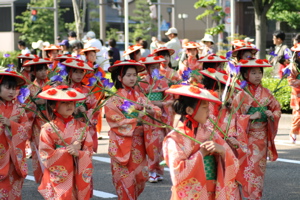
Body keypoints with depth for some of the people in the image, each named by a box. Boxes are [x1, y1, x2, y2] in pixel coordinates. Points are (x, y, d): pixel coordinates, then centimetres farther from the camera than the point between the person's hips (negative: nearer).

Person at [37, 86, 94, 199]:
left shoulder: (81, 127, 3)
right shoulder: (48, 129, -7)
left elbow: (89, 150, 3)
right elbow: (46, 156, -10)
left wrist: (78, 153, -18)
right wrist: (69, 149, -14)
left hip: (79, 178, 3)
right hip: (58, 178, -3)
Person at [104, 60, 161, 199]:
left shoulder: (139, 97, 8)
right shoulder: (114, 100, -6)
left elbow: (157, 111, 3)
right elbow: (117, 122, -15)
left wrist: (151, 110, -20)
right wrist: (137, 120, -25)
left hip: (139, 144, 5)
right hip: (123, 144, -5)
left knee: (141, 177, 6)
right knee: (126, 180, -3)